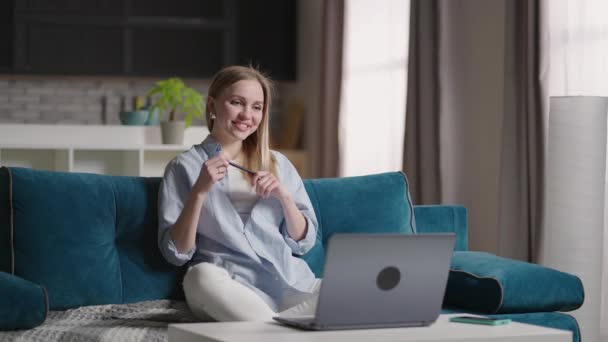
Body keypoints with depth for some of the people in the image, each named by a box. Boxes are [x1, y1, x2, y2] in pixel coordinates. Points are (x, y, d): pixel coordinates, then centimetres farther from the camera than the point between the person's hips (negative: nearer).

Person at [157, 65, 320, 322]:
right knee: (200, 275, -38)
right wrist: (200, 191, -11)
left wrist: (284, 196, -2)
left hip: (290, 282, 3)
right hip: (229, 286, -3)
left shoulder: (278, 164, 18)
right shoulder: (185, 166, 8)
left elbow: (304, 242, 15)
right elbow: (177, 253, 0)